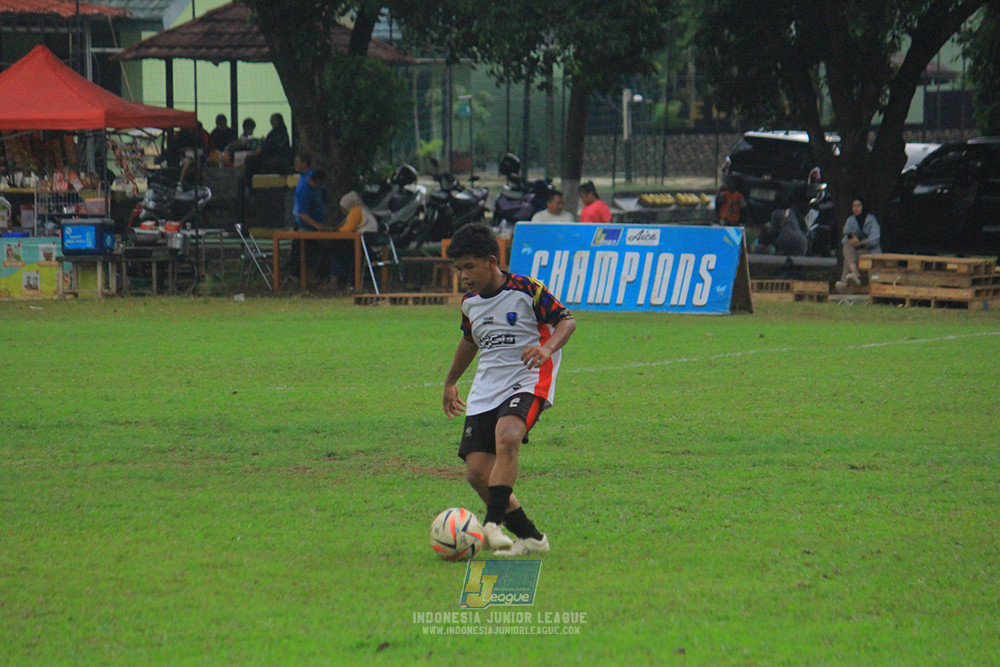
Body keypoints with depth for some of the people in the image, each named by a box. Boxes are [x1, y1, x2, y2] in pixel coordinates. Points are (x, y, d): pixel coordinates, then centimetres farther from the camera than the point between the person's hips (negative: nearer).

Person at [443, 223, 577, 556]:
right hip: (486, 389, 7)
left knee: (507, 437, -36)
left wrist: (547, 348, -25)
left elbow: (566, 321, -5)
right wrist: (450, 382, 41)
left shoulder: (526, 290, -8)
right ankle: (530, 537, 5)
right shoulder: (470, 302, 12)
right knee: (477, 472, -8)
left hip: (528, 382, -7)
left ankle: (492, 524, -41)